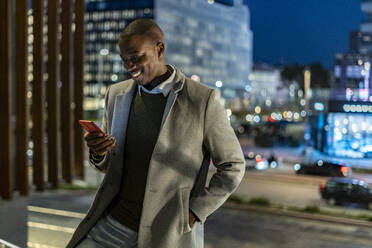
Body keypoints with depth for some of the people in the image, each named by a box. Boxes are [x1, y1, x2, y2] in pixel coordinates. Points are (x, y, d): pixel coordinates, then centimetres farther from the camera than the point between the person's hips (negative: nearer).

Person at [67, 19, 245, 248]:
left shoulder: (203, 100, -10)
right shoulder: (117, 94, 4)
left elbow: (233, 166, -4)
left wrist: (193, 214, -9)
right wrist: (98, 152, -9)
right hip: (115, 219, 4)